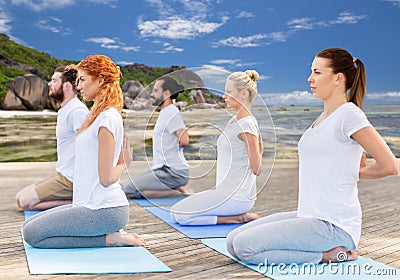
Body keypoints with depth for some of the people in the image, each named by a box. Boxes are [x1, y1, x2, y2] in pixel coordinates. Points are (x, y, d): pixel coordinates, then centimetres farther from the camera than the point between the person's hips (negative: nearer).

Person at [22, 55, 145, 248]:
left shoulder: (107, 119, -18)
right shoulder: (99, 115, 15)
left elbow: (105, 178, -17)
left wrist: (121, 166, 0)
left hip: (104, 210, -10)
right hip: (91, 205, 10)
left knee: (32, 234, -8)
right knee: (28, 226, 13)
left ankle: (109, 238, -5)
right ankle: (111, 233, 8)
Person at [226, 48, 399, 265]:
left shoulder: (349, 115, -14)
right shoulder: (325, 116, 15)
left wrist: (356, 173, 0)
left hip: (334, 226, -9)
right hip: (308, 216, 10)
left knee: (245, 246, -18)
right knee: (233, 241, 4)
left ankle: (328, 254, -6)